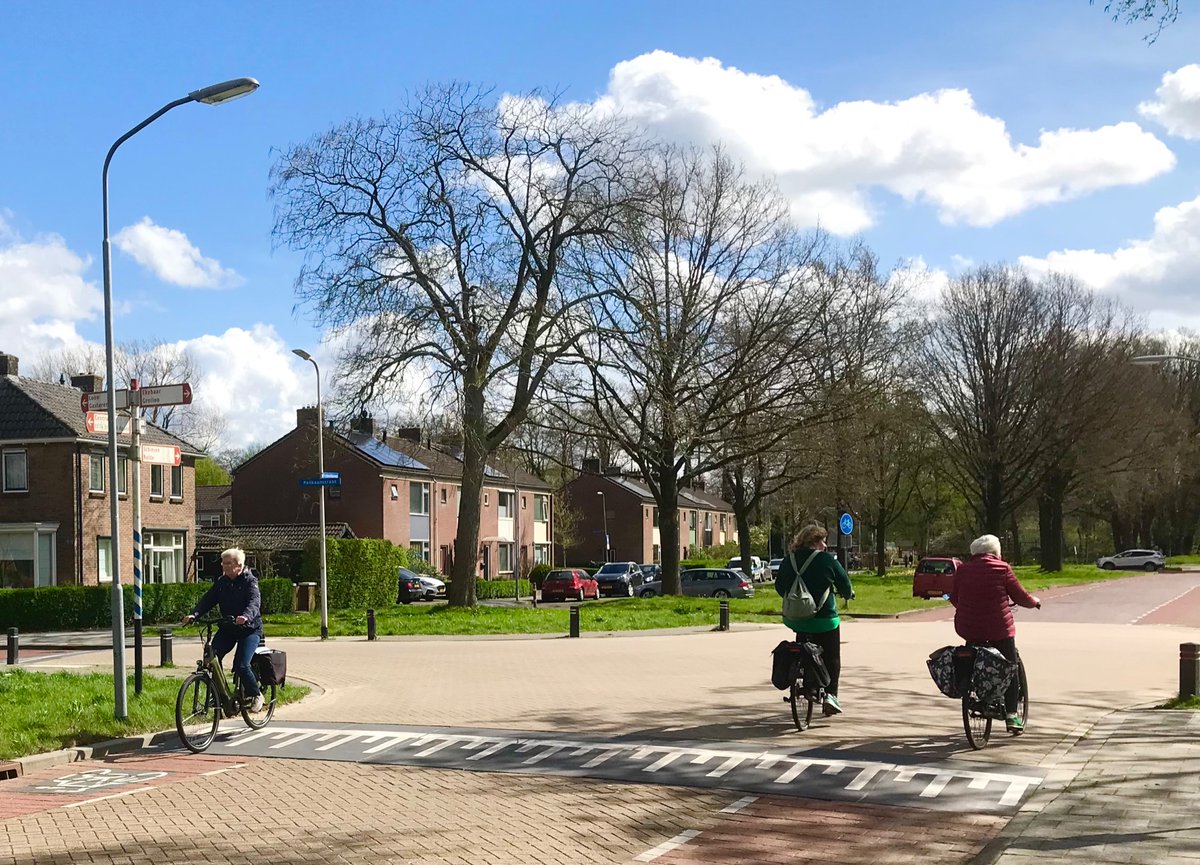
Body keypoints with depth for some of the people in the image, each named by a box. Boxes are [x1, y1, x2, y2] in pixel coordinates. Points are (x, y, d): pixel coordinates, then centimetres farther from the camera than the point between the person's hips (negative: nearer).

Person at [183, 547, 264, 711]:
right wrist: (194, 615, -22)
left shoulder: (250, 581, -10)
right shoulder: (221, 582, 6)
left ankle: (256, 695, 5)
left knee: (241, 665, -19)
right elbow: (207, 599, -4)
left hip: (249, 629, -5)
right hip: (227, 628, 5)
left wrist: (246, 616, -47)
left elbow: (254, 602, -26)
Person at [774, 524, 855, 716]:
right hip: (824, 619, -4)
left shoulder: (788, 560, 3)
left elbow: (779, 586, 12)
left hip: (796, 619, 4)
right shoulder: (828, 560, -8)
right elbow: (845, 585, 0)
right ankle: (830, 693, -6)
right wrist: (848, 595, 22)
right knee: (831, 657, 8)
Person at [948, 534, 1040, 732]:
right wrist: (1034, 602, 22)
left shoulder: (962, 570, 4)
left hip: (968, 629, 3)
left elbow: (954, 598, 13)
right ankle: (1011, 713, 4)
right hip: (999, 630, -3)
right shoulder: (1002, 569, -4)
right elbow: (1020, 597, 1)